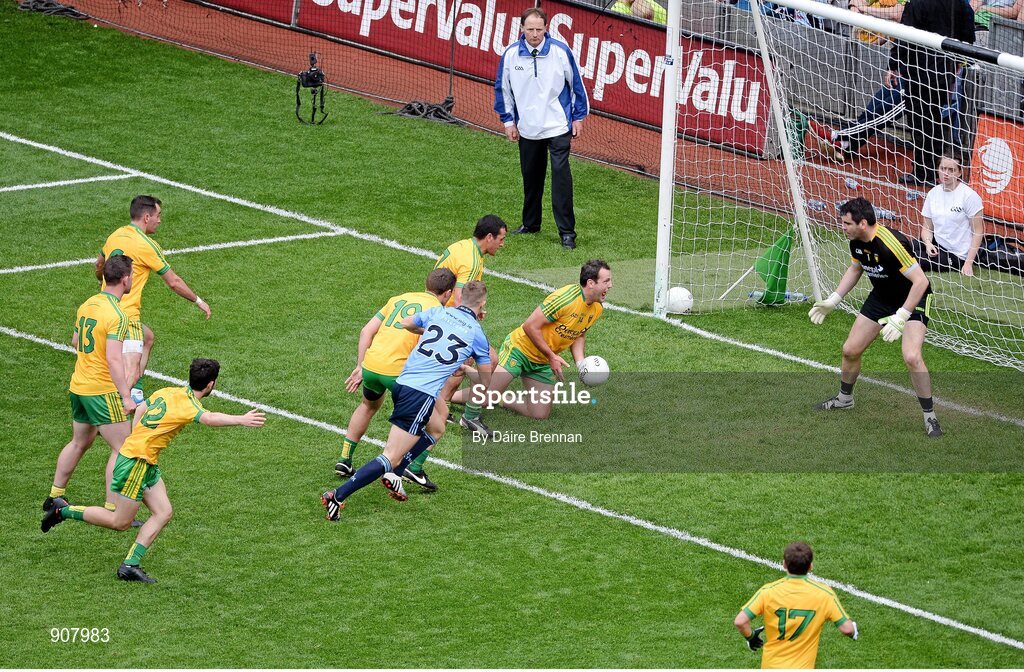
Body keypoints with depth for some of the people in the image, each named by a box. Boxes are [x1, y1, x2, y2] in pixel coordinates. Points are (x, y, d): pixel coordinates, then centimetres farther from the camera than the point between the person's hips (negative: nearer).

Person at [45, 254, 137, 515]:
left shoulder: (87, 304, 6)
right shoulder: (116, 315, -20)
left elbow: (75, 342, 20)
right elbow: (114, 359, -25)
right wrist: (126, 397, -25)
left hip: (78, 386, 9)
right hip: (102, 391, -9)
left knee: (79, 443, 23)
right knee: (122, 448, -2)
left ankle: (54, 497, 32)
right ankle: (112, 510, -4)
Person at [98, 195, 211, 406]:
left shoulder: (115, 236, 10)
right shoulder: (147, 245, -13)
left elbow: (99, 265, 29)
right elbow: (173, 282, -6)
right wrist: (198, 301, 8)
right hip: (126, 315, -9)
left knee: (147, 338, 33)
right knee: (131, 376, -17)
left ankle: (135, 393, 31)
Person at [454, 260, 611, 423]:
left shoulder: (597, 309, -1)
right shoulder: (566, 298, -26)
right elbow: (530, 326, -24)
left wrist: (581, 363, -2)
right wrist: (551, 356, -20)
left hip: (542, 364, 8)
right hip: (519, 348, -8)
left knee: (540, 415, 2)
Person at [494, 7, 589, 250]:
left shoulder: (560, 51, -10)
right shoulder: (511, 55, -4)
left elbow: (576, 84, 2)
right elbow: (502, 89, 9)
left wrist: (578, 117, 4)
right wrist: (508, 121, 8)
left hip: (558, 127, -3)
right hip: (527, 129, 3)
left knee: (561, 173, -12)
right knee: (531, 176, 13)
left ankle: (567, 231, -10)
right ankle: (530, 224, 30)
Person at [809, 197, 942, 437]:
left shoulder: (891, 244, -34)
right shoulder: (856, 242, -9)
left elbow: (920, 281, -32)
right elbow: (855, 269, 14)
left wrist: (900, 318, -35)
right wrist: (832, 301, 9)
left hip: (912, 299, -8)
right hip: (881, 297, 8)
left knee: (911, 357, -26)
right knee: (850, 350, 10)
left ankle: (929, 416, -9)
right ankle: (844, 398, 38)